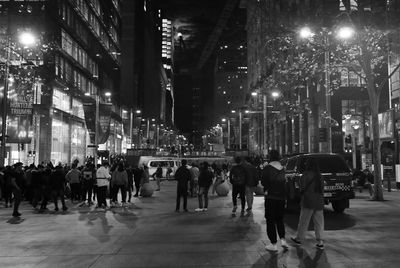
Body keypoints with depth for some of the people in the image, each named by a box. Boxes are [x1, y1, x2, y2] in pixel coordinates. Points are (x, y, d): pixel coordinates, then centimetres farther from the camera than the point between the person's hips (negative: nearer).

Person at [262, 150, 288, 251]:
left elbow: (263, 182, -7)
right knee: (279, 219, 20)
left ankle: (273, 244, 6)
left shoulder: (267, 168, -13)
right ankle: (283, 240, 11)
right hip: (281, 197, 5)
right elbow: (284, 183, 7)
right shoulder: (282, 169, 3)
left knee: (270, 221, 4)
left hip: (271, 197, -5)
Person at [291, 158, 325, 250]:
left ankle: (298, 239, 19)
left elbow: (302, 188, -10)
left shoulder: (306, 174, -11)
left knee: (303, 221, 6)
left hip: (308, 202, -5)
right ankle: (320, 242, 7)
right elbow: (322, 189, 8)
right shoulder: (320, 176, 8)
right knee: (319, 222, 8)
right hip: (319, 202, 5)